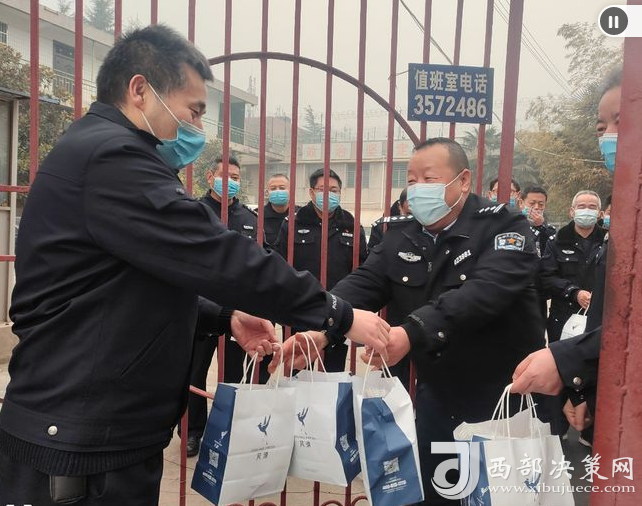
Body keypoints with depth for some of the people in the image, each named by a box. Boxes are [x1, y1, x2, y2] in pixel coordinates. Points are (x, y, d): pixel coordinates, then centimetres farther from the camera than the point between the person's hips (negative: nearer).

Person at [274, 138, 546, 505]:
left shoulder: (504, 226, -15)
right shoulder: (401, 237, 2)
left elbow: (485, 291, -32)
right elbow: (362, 286, -10)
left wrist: (412, 332, -46)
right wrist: (321, 329, -30)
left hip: (506, 399, -4)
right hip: (437, 396, 5)